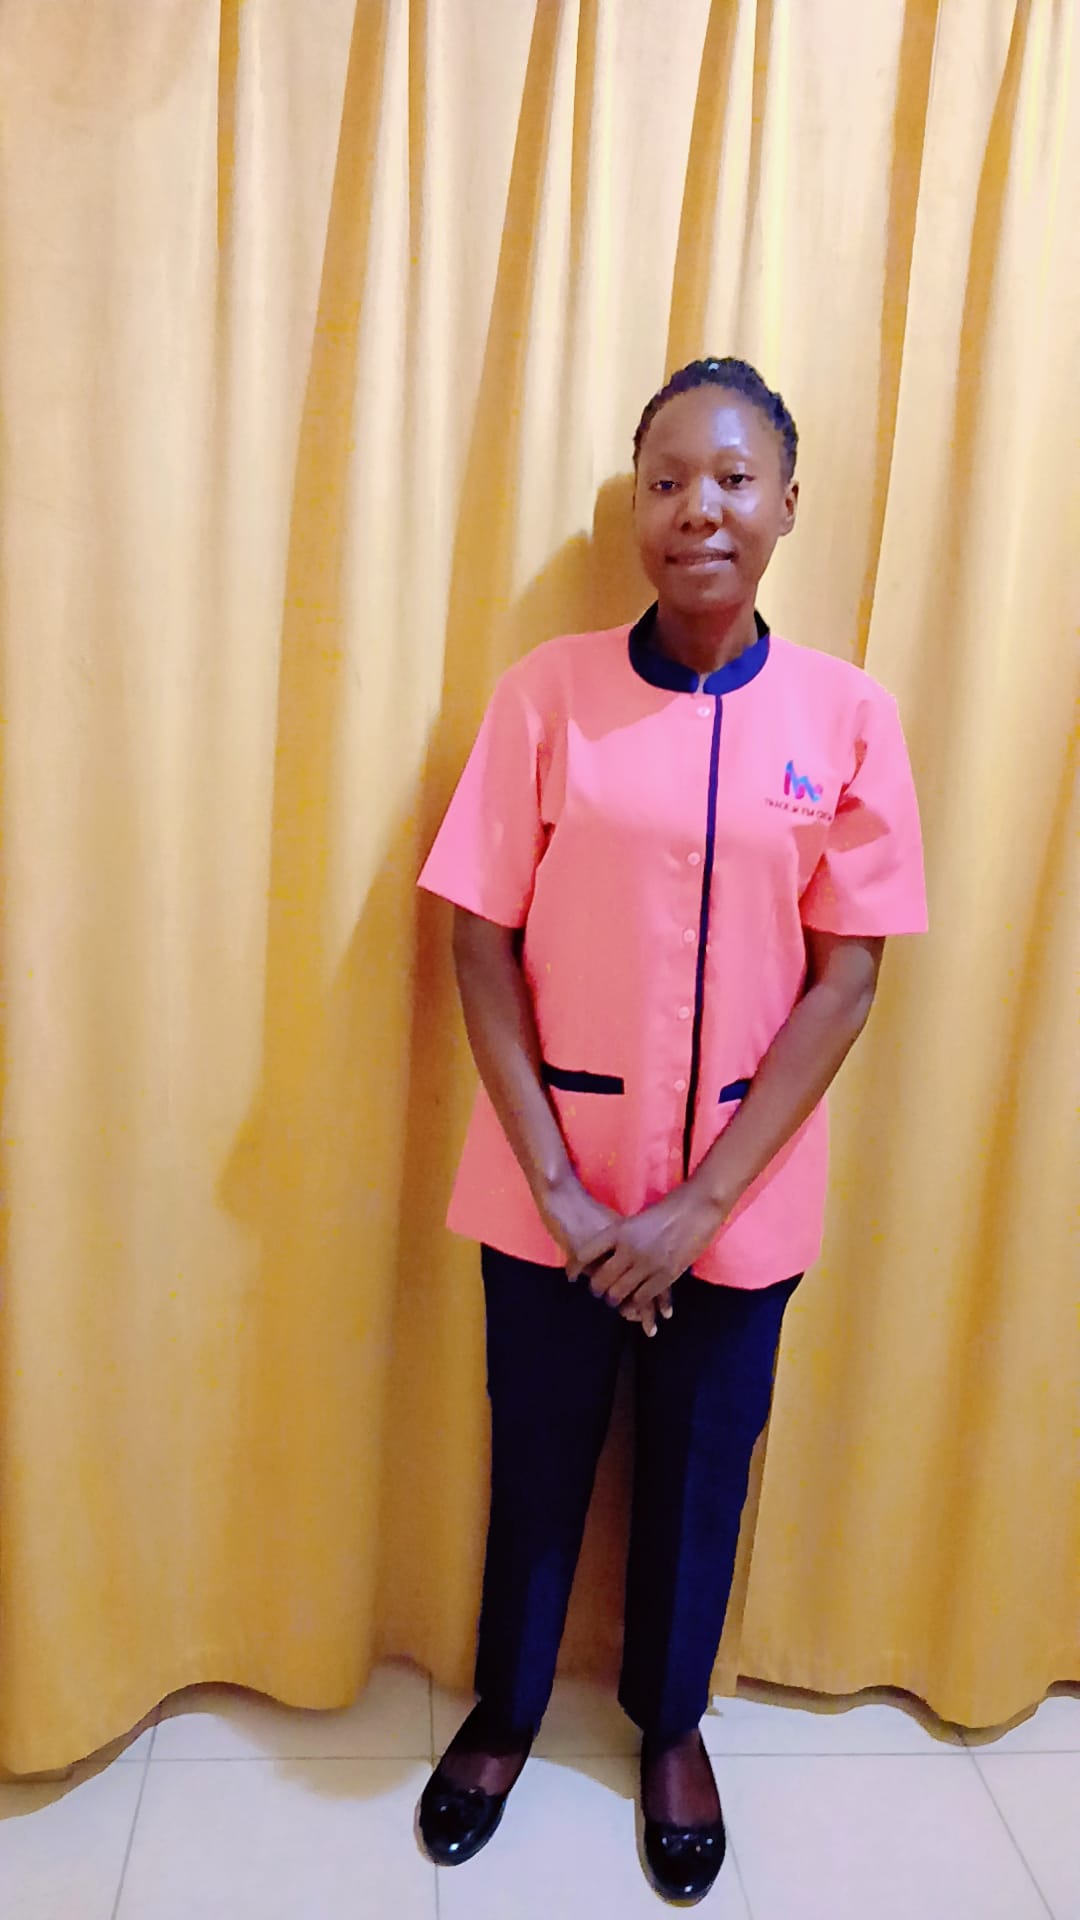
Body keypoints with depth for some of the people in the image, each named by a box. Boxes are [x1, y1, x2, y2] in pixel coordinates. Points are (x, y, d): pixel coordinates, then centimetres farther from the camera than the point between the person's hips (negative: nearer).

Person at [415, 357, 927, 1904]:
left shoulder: (848, 715, -5)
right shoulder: (550, 692, -7)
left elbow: (844, 979, -6)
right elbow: (482, 948, -6)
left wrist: (699, 1205, -11)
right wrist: (555, 1183, -12)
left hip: (738, 1192, 1)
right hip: (549, 1184, 0)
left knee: (700, 1468, 19)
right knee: (537, 1458, 18)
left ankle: (671, 1720, 47)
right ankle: (506, 1708, 46)